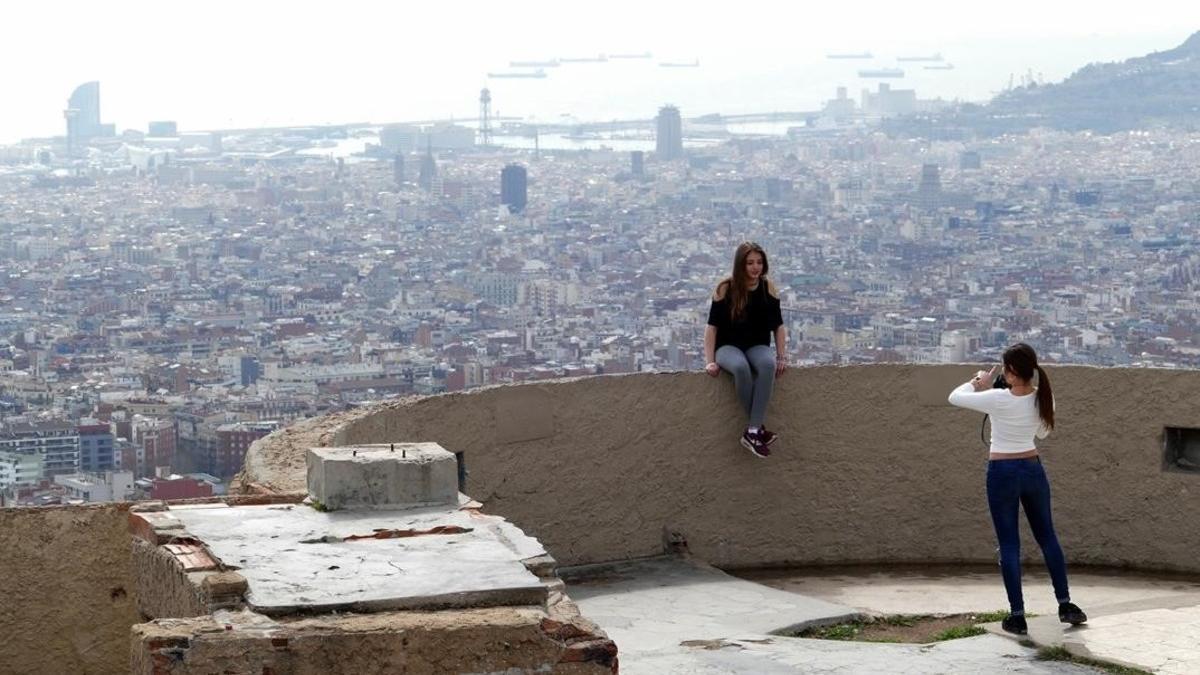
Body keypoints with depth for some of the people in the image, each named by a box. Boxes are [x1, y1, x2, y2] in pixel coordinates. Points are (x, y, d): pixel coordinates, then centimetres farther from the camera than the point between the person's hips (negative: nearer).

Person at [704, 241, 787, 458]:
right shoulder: (726, 288, -10)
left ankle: (753, 431, -35)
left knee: (768, 364, -36)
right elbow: (712, 326, -7)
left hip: (757, 346, 2)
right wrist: (710, 361, -16)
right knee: (740, 367, -39)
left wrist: (782, 357, -6)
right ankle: (757, 427, -24)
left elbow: (778, 326, 6)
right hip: (728, 346, -2)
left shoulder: (768, 288, -2)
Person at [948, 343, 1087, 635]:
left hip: (1002, 472, -4)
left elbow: (955, 397, -9)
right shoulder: (1043, 399, -5)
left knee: (1009, 544, 3)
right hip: (1032, 469, 4)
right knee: (1047, 537, 17)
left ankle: (1017, 615, 4)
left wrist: (978, 383, 8)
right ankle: (1065, 604, 21)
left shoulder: (998, 400, -19)